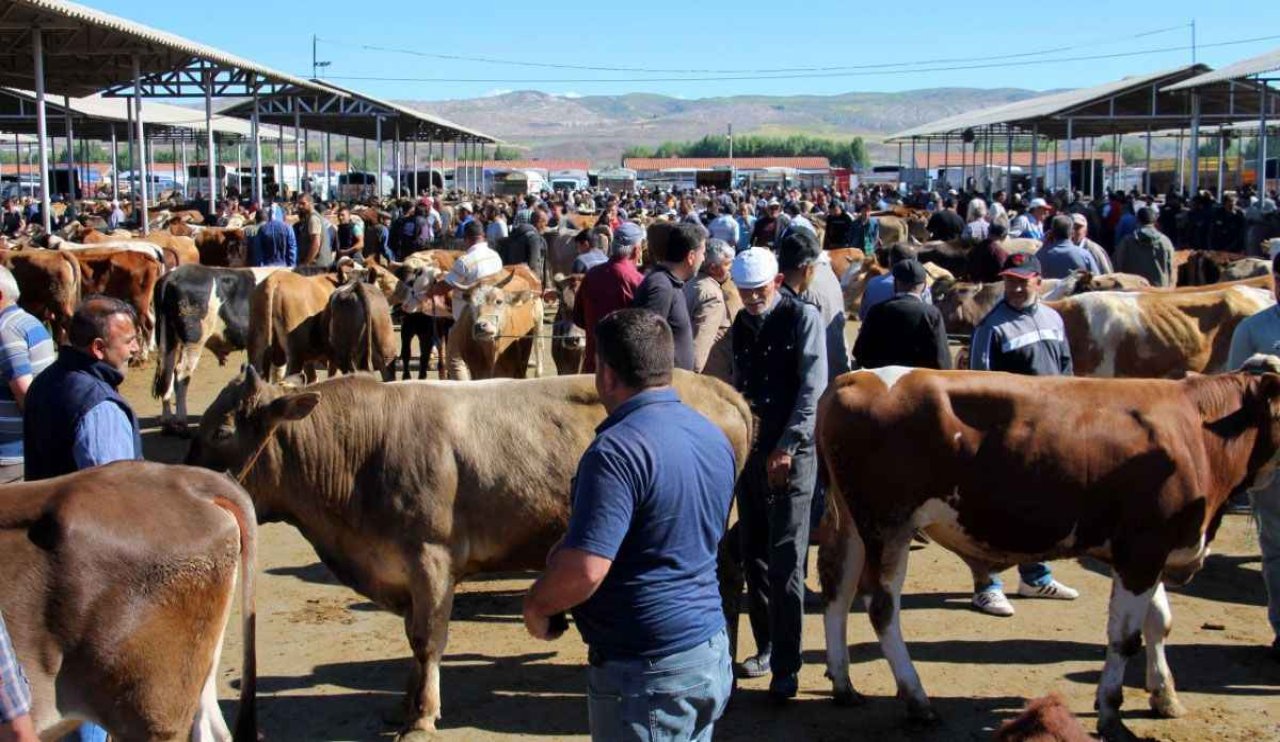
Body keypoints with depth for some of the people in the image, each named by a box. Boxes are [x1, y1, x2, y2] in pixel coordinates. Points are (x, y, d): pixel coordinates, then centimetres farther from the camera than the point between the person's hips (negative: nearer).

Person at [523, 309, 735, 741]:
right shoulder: (714, 436, 6)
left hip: (647, 671, -8)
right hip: (712, 652, 8)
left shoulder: (618, 449, -21)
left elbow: (584, 571, -28)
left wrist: (536, 606, -7)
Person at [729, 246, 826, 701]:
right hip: (750, 449, 6)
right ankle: (766, 647, 26)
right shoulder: (742, 324, 12)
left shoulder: (802, 317, -5)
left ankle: (786, 667, -2)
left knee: (785, 561, -7)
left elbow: (812, 389, -10)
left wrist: (786, 447, -14)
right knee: (753, 556, 11)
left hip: (792, 452, -6)